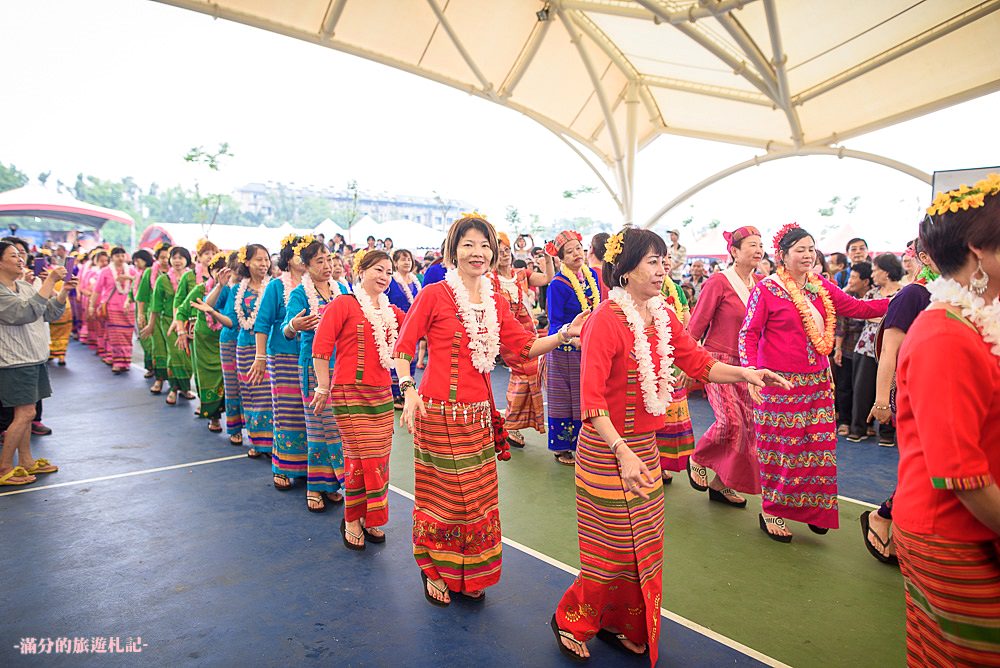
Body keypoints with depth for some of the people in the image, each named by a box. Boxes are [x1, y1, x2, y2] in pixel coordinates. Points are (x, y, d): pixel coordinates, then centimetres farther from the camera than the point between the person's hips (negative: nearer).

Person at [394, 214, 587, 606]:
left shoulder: (495, 303, 10)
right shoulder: (434, 295, -6)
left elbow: (524, 347, 7)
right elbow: (403, 346, -5)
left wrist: (565, 334, -5)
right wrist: (408, 391, -17)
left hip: (478, 413, 5)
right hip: (440, 410, -5)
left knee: (477, 496, 13)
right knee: (442, 495, 5)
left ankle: (469, 575, 33)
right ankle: (435, 572, 28)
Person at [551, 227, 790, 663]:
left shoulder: (663, 316, 3)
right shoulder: (606, 319, -20)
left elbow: (697, 362, 5)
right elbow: (592, 397, -24)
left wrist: (744, 374, -11)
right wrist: (622, 452, -31)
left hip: (645, 443, 8)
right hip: (607, 449, -7)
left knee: (642, 542, 17)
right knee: (614, 549, 5)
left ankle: (617, 625, 38)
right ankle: (570, 620, 29)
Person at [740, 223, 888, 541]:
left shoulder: (822, 287, 10)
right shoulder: (766, 289, -7)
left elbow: (857, 308, 12)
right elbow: (748, 334, -9)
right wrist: (750, 372, -21)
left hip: (817, 381, 6)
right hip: (779, 383, -5)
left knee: (819, 445, 8)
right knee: (780, 446, 2)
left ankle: (812, 508, 28)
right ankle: (771, 511, 21)